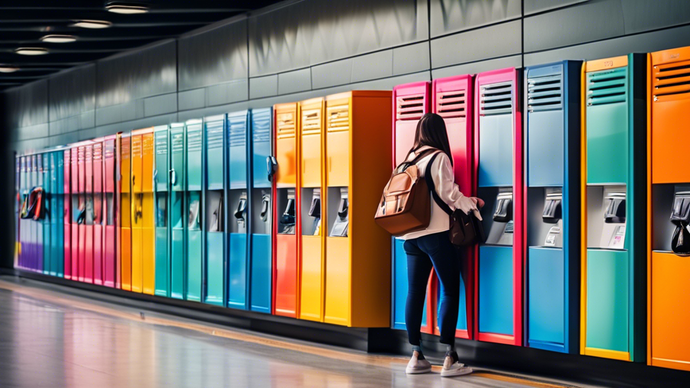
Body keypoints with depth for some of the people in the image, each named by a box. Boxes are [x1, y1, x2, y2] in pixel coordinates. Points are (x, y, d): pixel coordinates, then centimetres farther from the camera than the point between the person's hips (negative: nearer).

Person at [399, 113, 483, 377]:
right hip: (437, 232, -7)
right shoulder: (439, 158, -8)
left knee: (415, 291, 8)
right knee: (450, 290, -3)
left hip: (412, 234, 7)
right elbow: (448, 193, -12)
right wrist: (472, 204, 2)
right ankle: (449, 359, -8)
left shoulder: (410, 159, 12)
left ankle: (416, 357, 11)